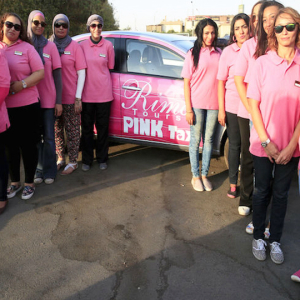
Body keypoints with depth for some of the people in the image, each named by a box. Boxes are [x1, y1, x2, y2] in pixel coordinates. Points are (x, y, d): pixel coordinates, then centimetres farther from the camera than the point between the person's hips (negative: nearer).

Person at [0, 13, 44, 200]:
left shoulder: (26, 48, 1)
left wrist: (21, 84, -17)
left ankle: (29, 183, 20)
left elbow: (40, 72, -5)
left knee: (28, 145, 5)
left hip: (27, 105, -3)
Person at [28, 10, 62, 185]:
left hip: (48, 101, 0)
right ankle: (39, 169, 21)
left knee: (49, 137, 5)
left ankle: (49, 171, 18)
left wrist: (58, 101, -4)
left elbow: (57, 75, 1)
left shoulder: (50, 46, 2)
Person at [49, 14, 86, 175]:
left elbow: (81, 73, -3)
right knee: (56, 130, 12)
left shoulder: (74, 46, -1)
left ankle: (73, 162, 16)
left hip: (70, 97, -3)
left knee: (72, 131, 4)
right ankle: (60, 159, 27)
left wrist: (78, 98, -9)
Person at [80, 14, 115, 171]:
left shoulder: (108, 45, 1)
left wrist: (100, 77, 9)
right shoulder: (82, 46, 1)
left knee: (102, 127, 7)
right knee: (87, 127, 7)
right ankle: (87, 160, 20)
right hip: (87, 93, 0)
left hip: (104, 92, 0)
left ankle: (102, 159, 22)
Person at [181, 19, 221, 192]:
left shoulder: (219, 54, 6)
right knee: (195, 141, 6)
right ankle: (196, 176, 18)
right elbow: (186, 83, -4)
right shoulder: (193, 54, -2)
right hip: (197, 104, -3)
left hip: (214, 105, 3)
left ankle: (204, 175, 23)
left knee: (209, 140, 10)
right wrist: (189, 109, -10)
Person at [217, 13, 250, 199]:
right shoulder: (229, 52, 0)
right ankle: (233, 183, 24)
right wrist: (221, 110, -3)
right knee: (235, 146, 10)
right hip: (233, 107, 0)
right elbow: (221, 82, 1)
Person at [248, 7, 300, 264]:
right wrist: (266, 141, -9)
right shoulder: (262, 63, -5)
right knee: (262, 191, 12)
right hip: (263, 144, -1)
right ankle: (258, 237, 30)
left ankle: (275, 240, 29)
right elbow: (253, 104, -4)